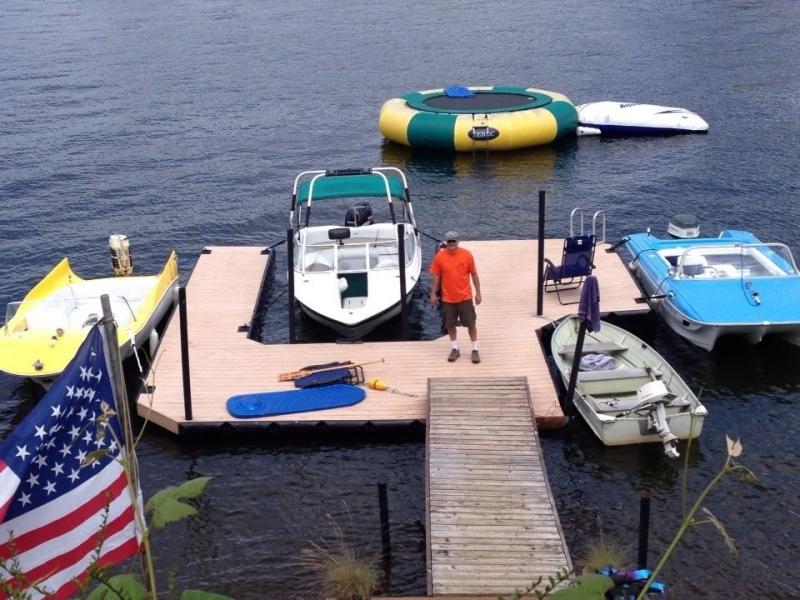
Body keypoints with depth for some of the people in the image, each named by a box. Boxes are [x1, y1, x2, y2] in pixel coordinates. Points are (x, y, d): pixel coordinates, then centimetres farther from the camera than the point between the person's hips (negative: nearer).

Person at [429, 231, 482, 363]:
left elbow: (474, 275, 0)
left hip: (465, 297, -1)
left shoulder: (467, 255, -7)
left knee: (471, 323, 3)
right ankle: (454, 349, 25)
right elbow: (436, 276, 1)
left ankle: (475, 350, 14)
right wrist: (433, 294, 1)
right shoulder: (440, 256, -7)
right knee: (450, 325, 9)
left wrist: (478, 293, 0)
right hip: (448, 298, 1)